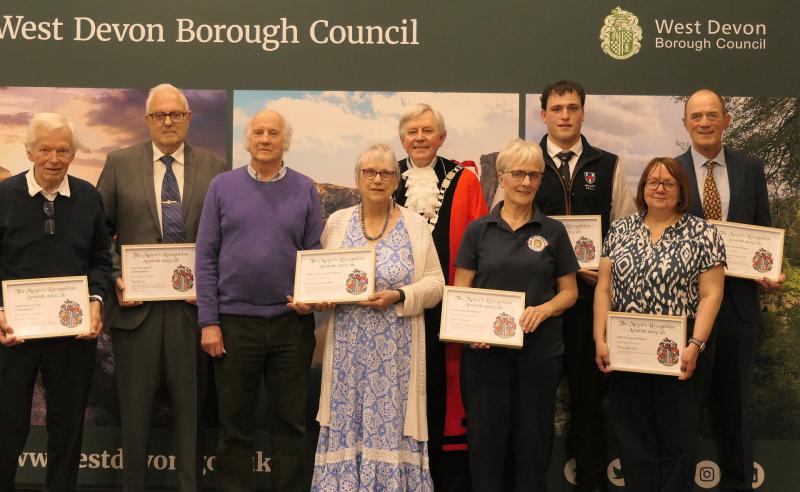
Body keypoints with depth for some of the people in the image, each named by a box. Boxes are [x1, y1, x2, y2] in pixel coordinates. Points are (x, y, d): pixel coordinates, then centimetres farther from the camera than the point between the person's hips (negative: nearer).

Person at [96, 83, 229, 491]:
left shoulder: (214, 167, 4)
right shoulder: (119, 163, 5)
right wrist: (115, 278, -7)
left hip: (193, 305, 0)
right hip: (136, 304, 0)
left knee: (190, 407, 9)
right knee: (135, 408, 9)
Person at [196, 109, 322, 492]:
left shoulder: (305, 189, 5)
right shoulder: (222, 186, 3)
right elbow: (206, 257, 1)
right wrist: (208, 321, -5)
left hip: (291, 321, 1)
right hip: (235, 320, 0)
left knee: (291, 422, 8)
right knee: (234, 425, 8)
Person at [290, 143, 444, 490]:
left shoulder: (416, 226, 2)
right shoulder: (337, 222, 8)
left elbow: (435, 284, -1)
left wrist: (399, 297, -16)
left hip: (395, 349, -2)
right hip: (349, 347, 2)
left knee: (391, 424, 0)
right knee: (347, 425, 3)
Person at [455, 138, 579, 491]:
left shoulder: (553, 231, 5)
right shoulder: (478, 230, 4)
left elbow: (569, 291, 7)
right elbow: (460, 291, 4)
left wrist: (544, 309, -13)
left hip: (540, 352, 0)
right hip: (485, 351, 0)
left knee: (534, 442, 8)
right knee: (486, 440, 6)